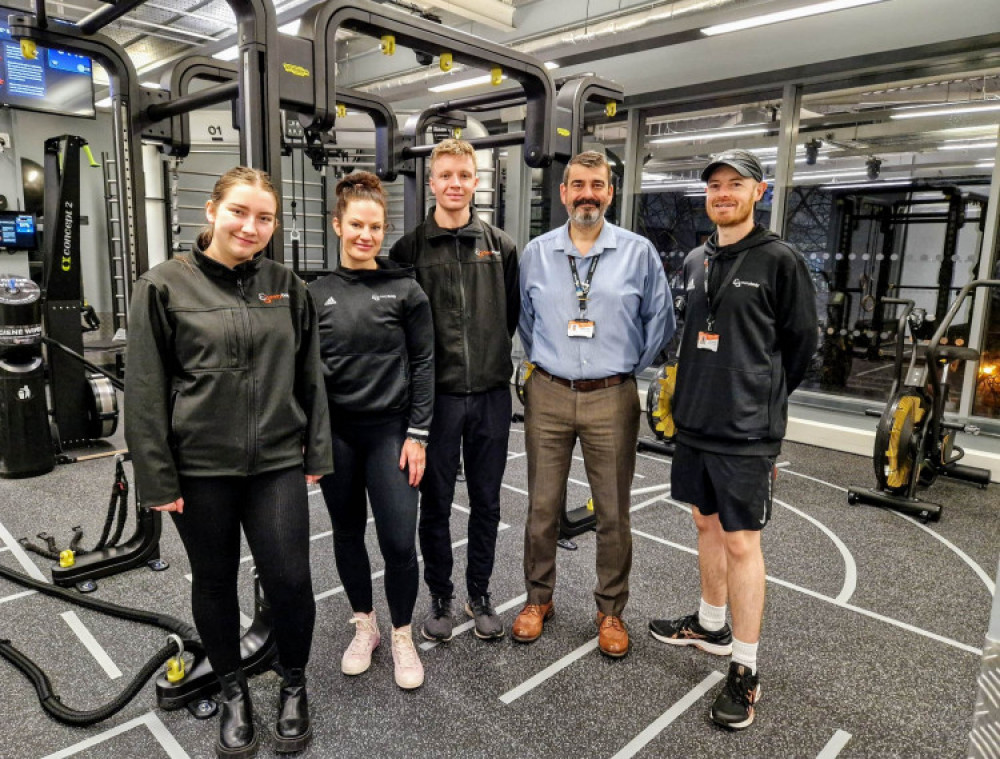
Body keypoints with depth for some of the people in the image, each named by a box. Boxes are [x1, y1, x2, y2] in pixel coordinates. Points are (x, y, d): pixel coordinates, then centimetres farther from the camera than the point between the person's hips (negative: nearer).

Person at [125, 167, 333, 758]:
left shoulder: (287, 286, 3)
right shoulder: (164, 286, -5)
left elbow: (310, 376, 7)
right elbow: (146, 390, -5)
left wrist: (317, 453, 5)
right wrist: (157, 479, -6)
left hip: (278, 462, 1)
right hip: (200, 468, -1)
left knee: (290, 580, 0)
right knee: (215, 582, 14)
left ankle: (294, 685, 29)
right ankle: (234, 691, 38)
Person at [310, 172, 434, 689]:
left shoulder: (404, 290, -2)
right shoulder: (316, 294, 3)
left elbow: (422, 364, -3)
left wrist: (417, 434, -7)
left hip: (389, 430, -2)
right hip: (333, 432, 3)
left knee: (399, 541, -3)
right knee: (348, 533, 14)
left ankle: (402, 636, 22)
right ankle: (364, 627, 35)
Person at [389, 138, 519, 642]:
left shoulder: (500, 245, 5)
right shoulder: (409, 249, -1)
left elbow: (513, 313, 11)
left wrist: (492, 357, 6)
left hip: (491, 393, 2)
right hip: (436, 394, -1)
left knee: (486, 501, 12)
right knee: (436, 502, 9)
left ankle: (479, 594, 30)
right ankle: (440, 596, 29)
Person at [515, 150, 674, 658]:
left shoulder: (639, 252, -1)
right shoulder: (536, 253, 5)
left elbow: (660, 321, 7)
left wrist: (629, 369, 7)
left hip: (612, 399, -1)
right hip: (547, 396, 2)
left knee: (613, 512, 8)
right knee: (542, 506, 9)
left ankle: (610, 610, 27)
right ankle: (539, 597, 30)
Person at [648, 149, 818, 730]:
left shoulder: (779, 260, -8)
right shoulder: (696, 261, 10)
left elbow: (802, 343, -3)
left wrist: (762, 399, 5)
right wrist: (695, 396, 13)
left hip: (746, 430, -6)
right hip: (696, 421, 6)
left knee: (741, 542, 0)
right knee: (708, 524, 18)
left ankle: (745, 672, 14)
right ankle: (711, 626, 38)